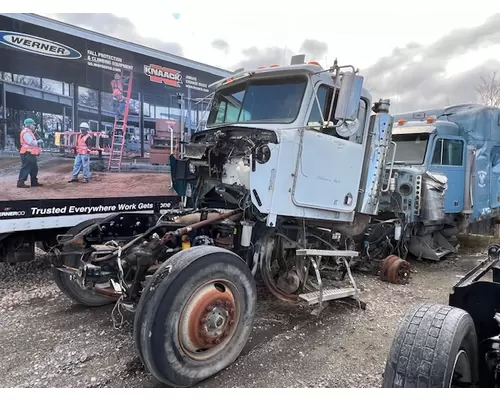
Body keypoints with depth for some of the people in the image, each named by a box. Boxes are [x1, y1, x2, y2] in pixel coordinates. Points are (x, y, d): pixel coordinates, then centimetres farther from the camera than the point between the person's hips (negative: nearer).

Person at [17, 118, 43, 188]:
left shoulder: (29, 132, 21)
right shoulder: (26, 132, -13)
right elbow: (31, 142, -22)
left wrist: (37, 142, 5)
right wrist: (38, 141, -9)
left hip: (30, 154, 11)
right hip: (27, 154, -11)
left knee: (34, 168, 14)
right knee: (26, 168, -10)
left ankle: (34, 182, 20)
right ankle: (20, 182, -9)